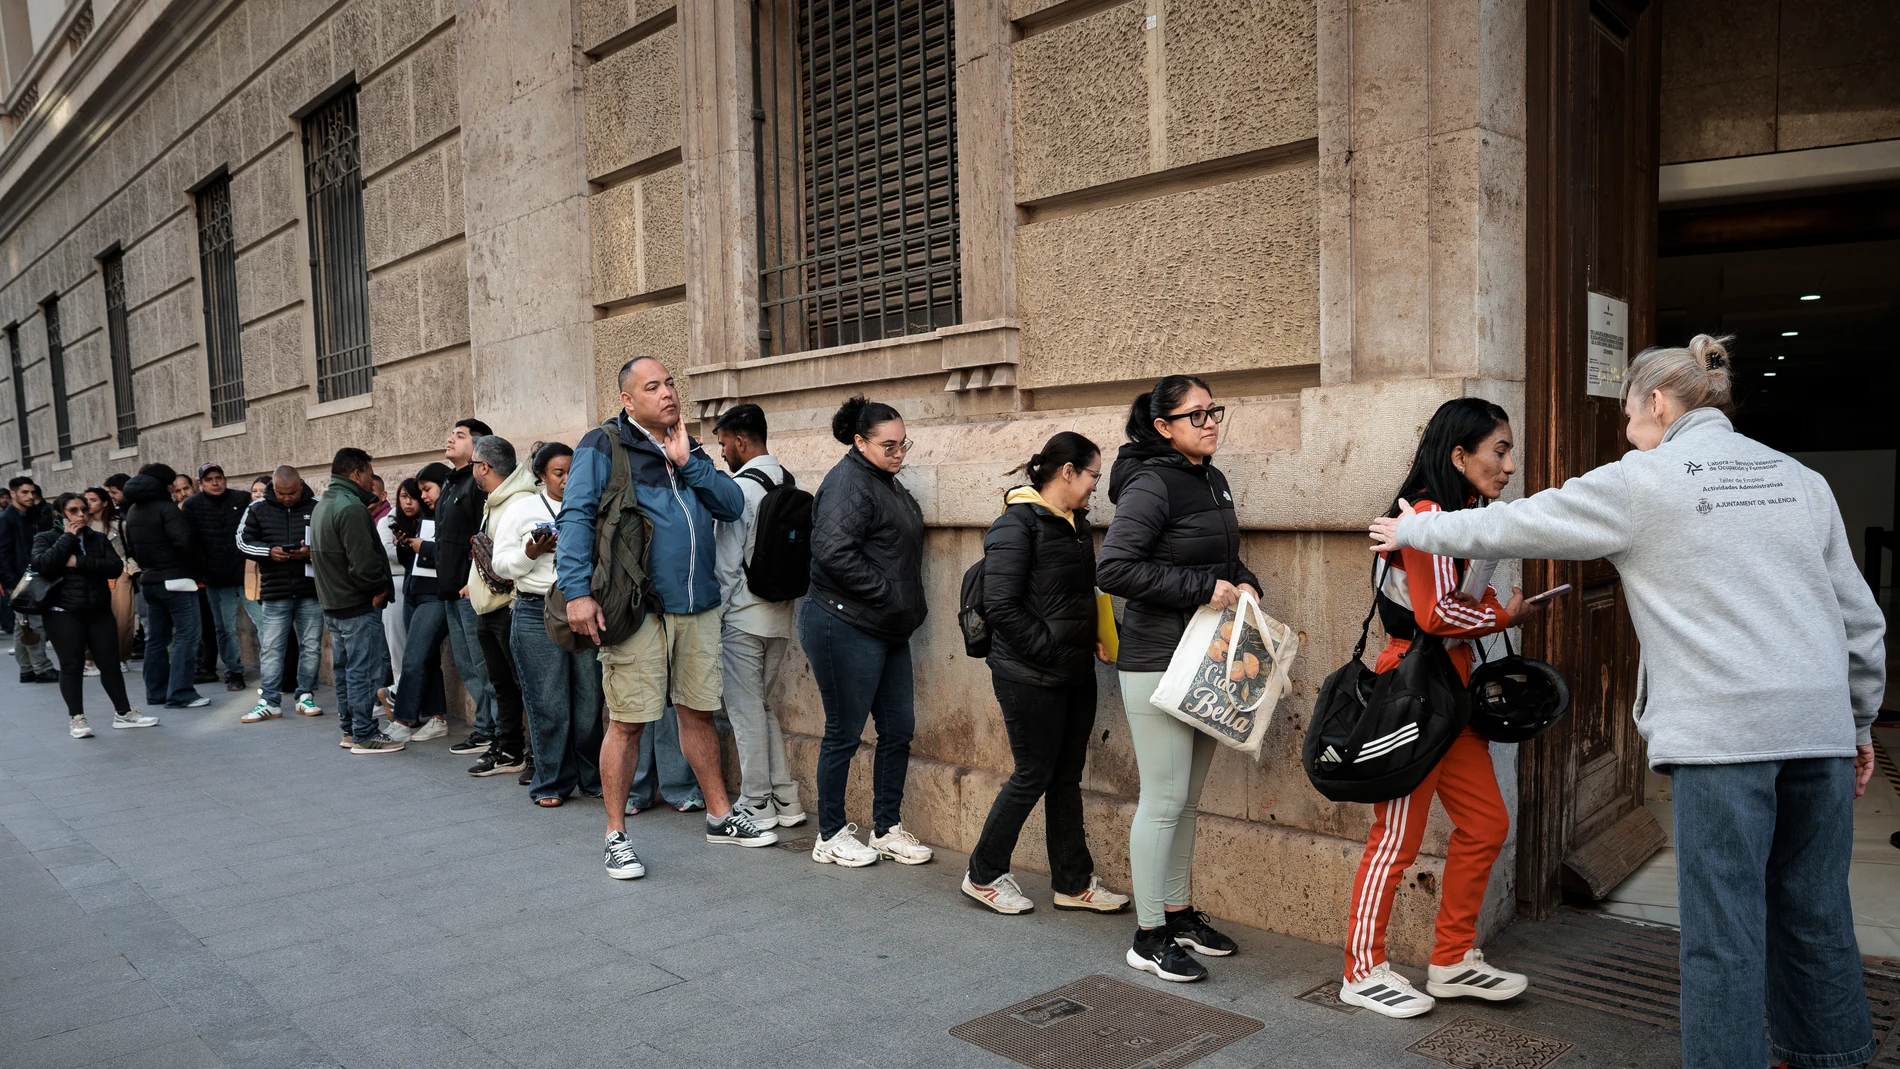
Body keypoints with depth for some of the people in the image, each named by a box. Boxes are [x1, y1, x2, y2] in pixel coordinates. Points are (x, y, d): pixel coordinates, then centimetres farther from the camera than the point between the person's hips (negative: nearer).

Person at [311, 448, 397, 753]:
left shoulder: (321, 506, 14)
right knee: (364, 671, -4)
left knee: (345, 668, 16)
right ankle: (365, 736, 0)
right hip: (358, 605, -10)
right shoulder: (351, 508, -20)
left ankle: (350, 729, 24)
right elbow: (364, 562, -26)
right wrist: (380, 588, -10)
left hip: (332, 602, 10)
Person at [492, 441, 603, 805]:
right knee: (549, 704, 0)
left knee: (590, 700, 2)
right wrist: (531, 553, -13)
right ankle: (551, 783, 13)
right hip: (537, 614, -2)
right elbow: (501, 564, 3)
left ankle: (593, 779, 16)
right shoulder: (521, 509, 7)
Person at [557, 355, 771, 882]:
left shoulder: (688, 448, 17)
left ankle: (720, 816, 28)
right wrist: (578, 591, -20)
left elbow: (733, 505, 6)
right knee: (627, 720, -1)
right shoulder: (604, 446, -2)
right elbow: (575, 518, -10)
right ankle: (616, 836, 12)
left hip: (699, 606, 6)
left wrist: (687, 463, -5)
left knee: (699, 711, 15)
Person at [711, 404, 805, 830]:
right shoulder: (790, 485, 9)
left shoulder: (739, 487, -14)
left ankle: (756, 807, 9)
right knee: (761, 705, 18)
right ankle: (785, 799, 18)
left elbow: (728, 560, -14)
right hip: (780, 615, 8)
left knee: (746, 709, 3)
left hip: (743, 616, -7)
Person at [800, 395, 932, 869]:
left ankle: (887, 829, 25)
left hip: (886, 631, 10)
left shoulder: (887, 483, 16)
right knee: (845, 733, 1)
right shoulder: (848, 482, -14)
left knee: (899, 728, 12)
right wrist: (889, 595, -19)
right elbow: (835, 552, -26)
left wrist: (907, 609, 13)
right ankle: (831, 836, 16)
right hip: (845, 628, -9)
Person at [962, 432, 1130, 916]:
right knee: (1033, 776, 1)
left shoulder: (1077, 523, 12)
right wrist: (1052, 651, -18)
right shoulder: (1017, 525, -15)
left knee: (1067, 777, 14)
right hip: (1030, 676, -8)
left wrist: (1096, 639, 5)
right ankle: (984, 875, 19)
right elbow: (1001, 607, -20)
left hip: (1075, 674, 8)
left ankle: (1074, 882, 24)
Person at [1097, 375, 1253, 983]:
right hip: (1158, 663, -8)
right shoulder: (1150, 485, -15)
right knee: (1164, 798, -2)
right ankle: (1148, 937, 10)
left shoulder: (1212, 480, 11)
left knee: (1188, 798, 16)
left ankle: (1178, 912, 30)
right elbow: (1114, 569, -24)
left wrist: (1245, 585, 2)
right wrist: (1204, 588, -22)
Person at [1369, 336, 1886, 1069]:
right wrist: (1858, 723, 24)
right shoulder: (1799, 478, 15)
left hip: (1723, 726, -6)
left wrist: (1417, 530, 20)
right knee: (1813, 913, 16)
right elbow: (1860, 617, 16)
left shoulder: (1644, 481, 0)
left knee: (1722, 924, -1)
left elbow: (1512, 527, 6)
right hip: (1818, 720, 6)